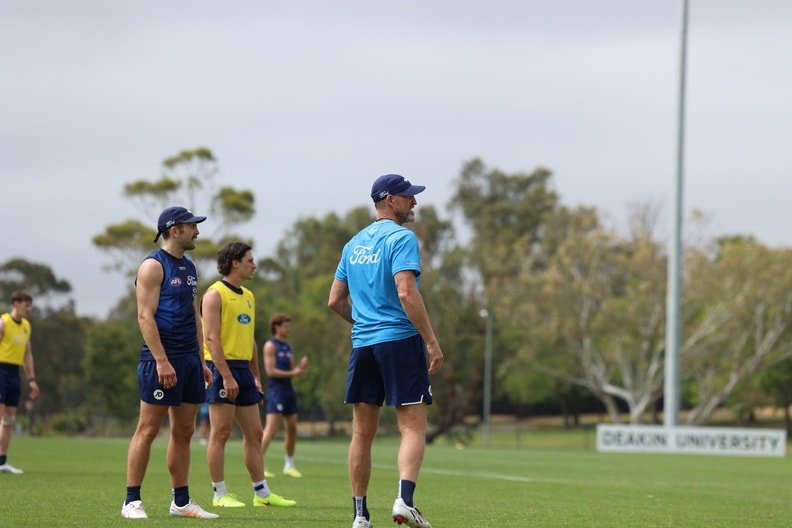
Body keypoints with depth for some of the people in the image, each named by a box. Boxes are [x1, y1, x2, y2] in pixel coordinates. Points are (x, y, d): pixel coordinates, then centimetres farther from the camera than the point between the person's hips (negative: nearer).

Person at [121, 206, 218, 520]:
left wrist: (201, 361, 16)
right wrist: (162, 361, -21)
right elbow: (145, 316, -15)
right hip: (162, 360, -8)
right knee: (148, 430, -5)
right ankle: (132, 501, -1)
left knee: (183, 432, 9)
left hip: (189, 360, 8)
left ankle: (181, 501, 14)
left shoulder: (189, 268, 17)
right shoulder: (153, 266, -8)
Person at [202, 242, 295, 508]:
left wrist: (256, 376, 18)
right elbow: (211, 338, -16)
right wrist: (226, 376, -22)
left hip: (243, 369, 9)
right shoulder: (215, 294, -8)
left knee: (254, 434, 9)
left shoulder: (248, 296, 18)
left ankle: (262, 493, 14)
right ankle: (220, 494, 0)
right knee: (221, 433, -5)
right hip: (222, 368, -9)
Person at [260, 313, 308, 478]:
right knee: (271, 430, -15)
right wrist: (292, 373, -15)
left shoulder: (287, 347, 17)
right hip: (276, 391, -8)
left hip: (288, 391, 8)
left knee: (292, 429, 10)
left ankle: (289, 465, 20)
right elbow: (271, 371, -15)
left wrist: (301, 367, -2)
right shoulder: (270, 345, -7)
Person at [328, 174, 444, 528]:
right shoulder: (401, 238, -7)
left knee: (362, 433, 7)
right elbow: (406, 293, -18)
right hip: (400, 340, -6)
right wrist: (432, 341, -16)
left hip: (362, 343, 7)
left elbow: (335, 301, 17)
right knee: (413, 427, -6)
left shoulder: (354, 244, 15)